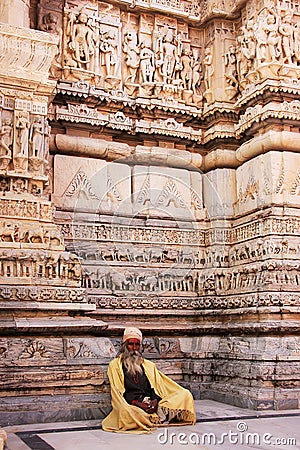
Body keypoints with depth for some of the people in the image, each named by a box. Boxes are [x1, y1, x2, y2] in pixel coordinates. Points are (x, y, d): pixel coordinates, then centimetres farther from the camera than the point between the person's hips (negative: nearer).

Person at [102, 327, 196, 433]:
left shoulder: (148, 365, 23)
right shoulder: (115, 365, 10)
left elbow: (156, 386, 14)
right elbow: (117, 392, -1)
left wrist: (155, 400, -9)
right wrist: (137, 403, -16)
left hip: (151, 404, 4)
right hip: (131, 405, -4)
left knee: (185, 395, -13)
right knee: (126, 411, -42)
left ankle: (161, 411, -27)